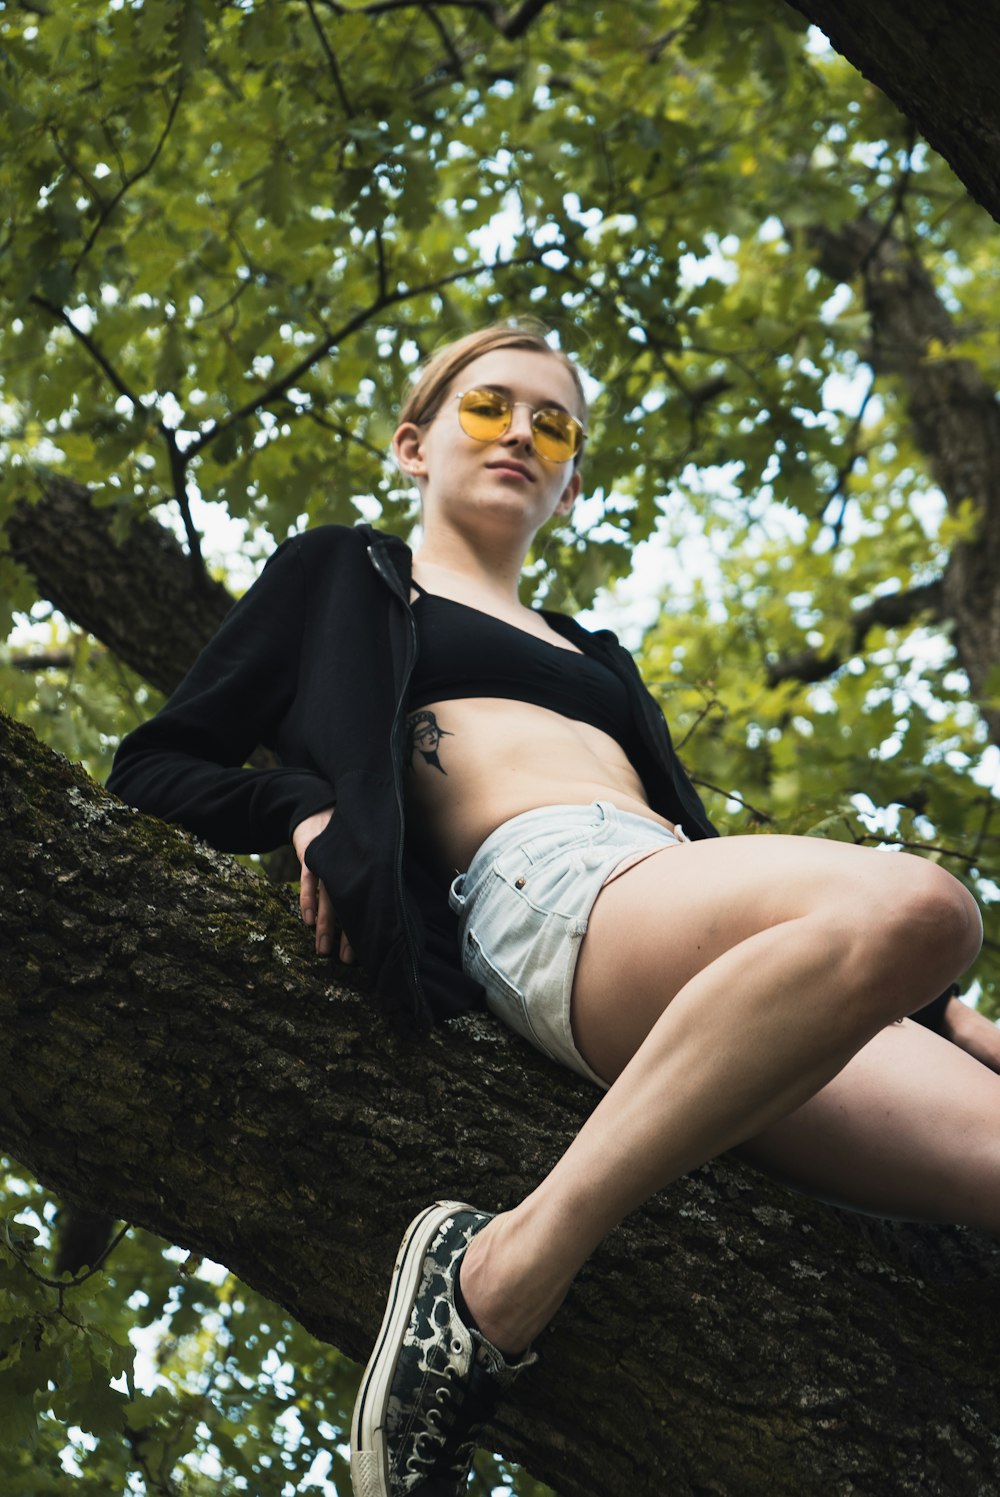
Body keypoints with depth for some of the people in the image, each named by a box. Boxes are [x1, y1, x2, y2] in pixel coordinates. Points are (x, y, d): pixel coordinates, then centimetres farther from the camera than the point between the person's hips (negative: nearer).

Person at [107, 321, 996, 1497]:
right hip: (541, 887, -6)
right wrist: (304, 811, -6)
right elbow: (156, 765, 18)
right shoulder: (346, 577, 25)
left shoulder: (592, 657, 39)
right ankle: (503, 1274, -36)